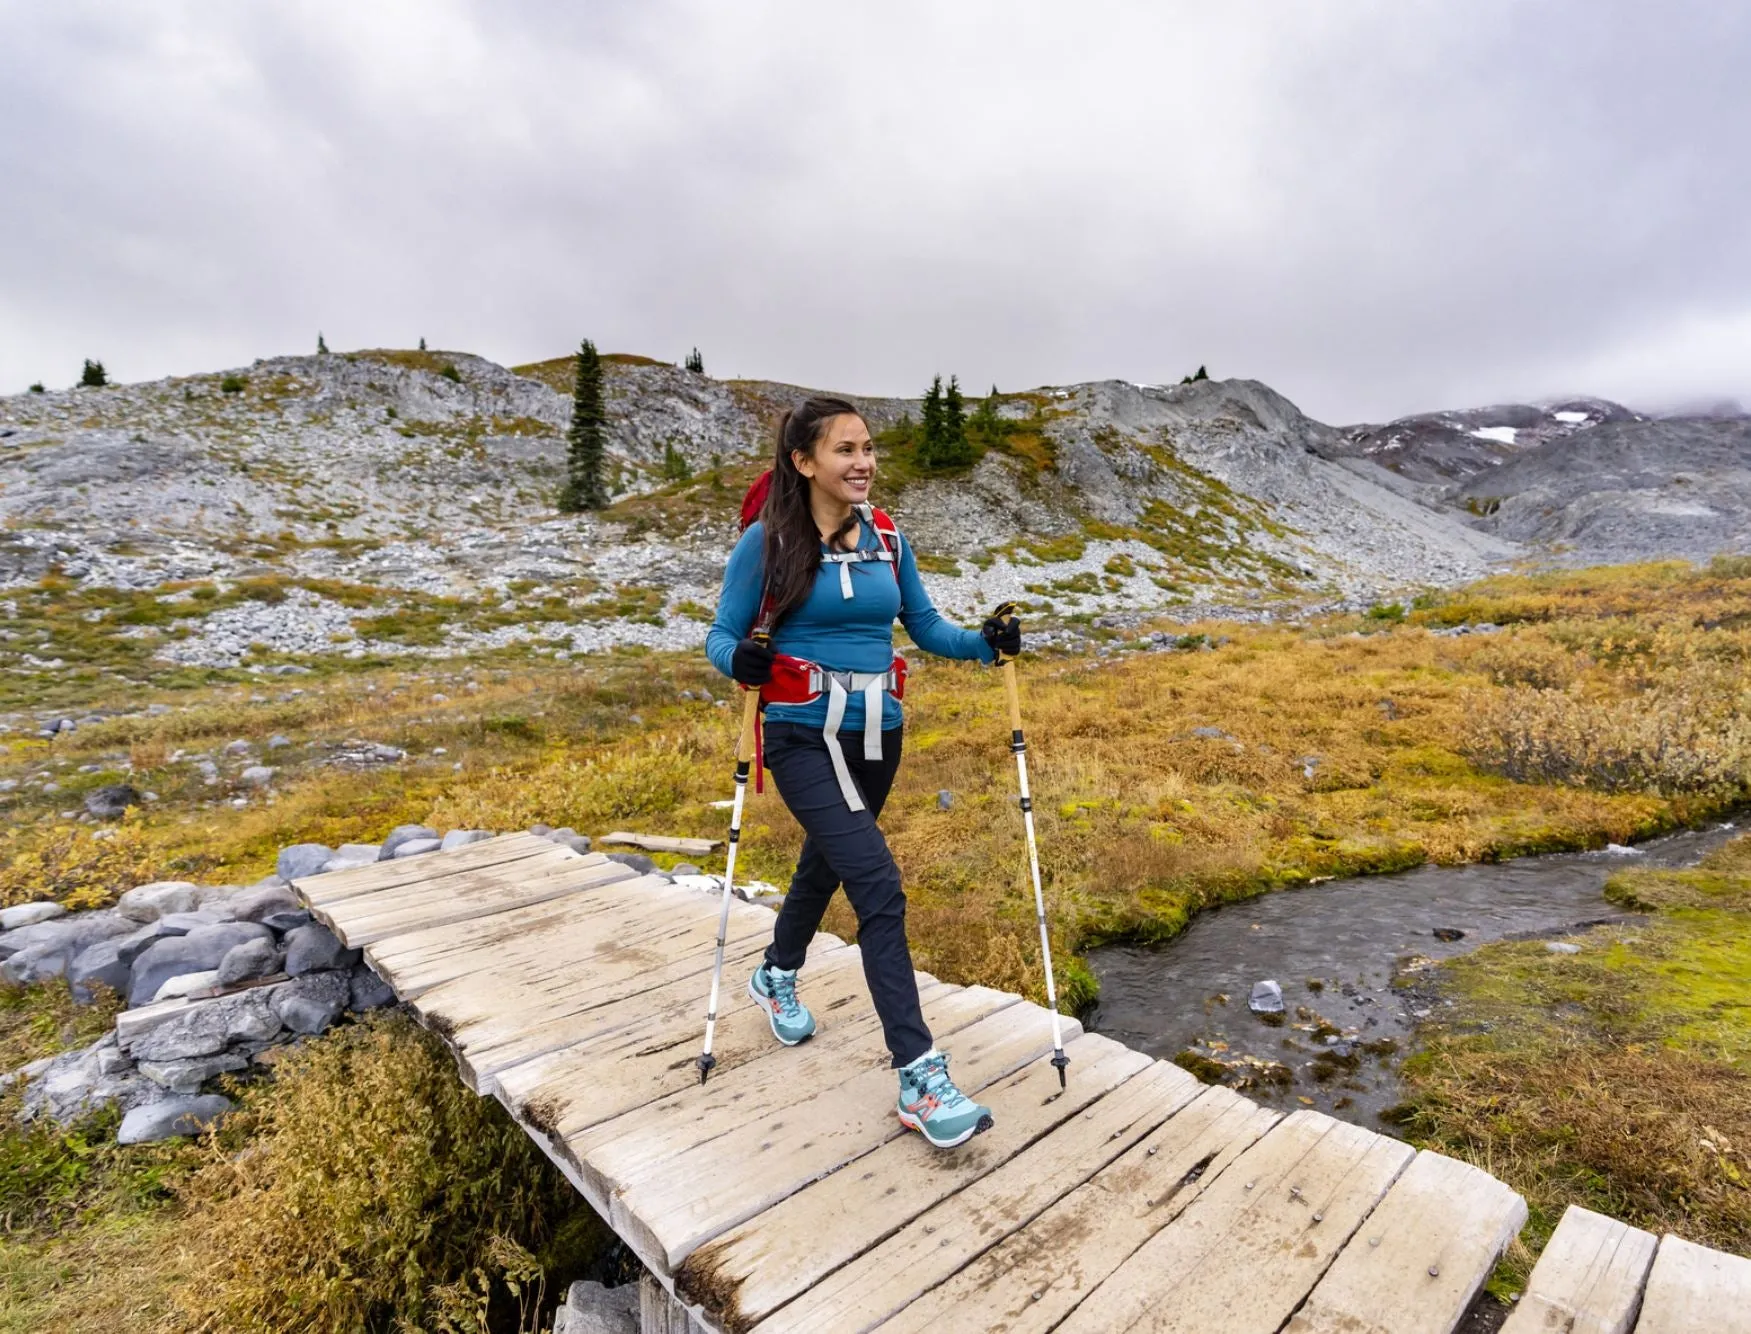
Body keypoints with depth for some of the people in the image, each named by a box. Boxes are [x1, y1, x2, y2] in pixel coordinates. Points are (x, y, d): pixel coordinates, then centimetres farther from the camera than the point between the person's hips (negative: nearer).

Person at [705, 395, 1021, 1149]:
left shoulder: (887, 538, 4)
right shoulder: (766, 543, -9)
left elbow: (925, 627, 9)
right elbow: (721, 637, -5)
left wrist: (986, 642, -8)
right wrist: (743, 661, -27)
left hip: (877, 737, 6)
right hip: (805, 740, -5)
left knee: (825, 866, 23)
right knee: (879, 887, -17)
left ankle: (776, 979, 52)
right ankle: (919, 1079, -8)